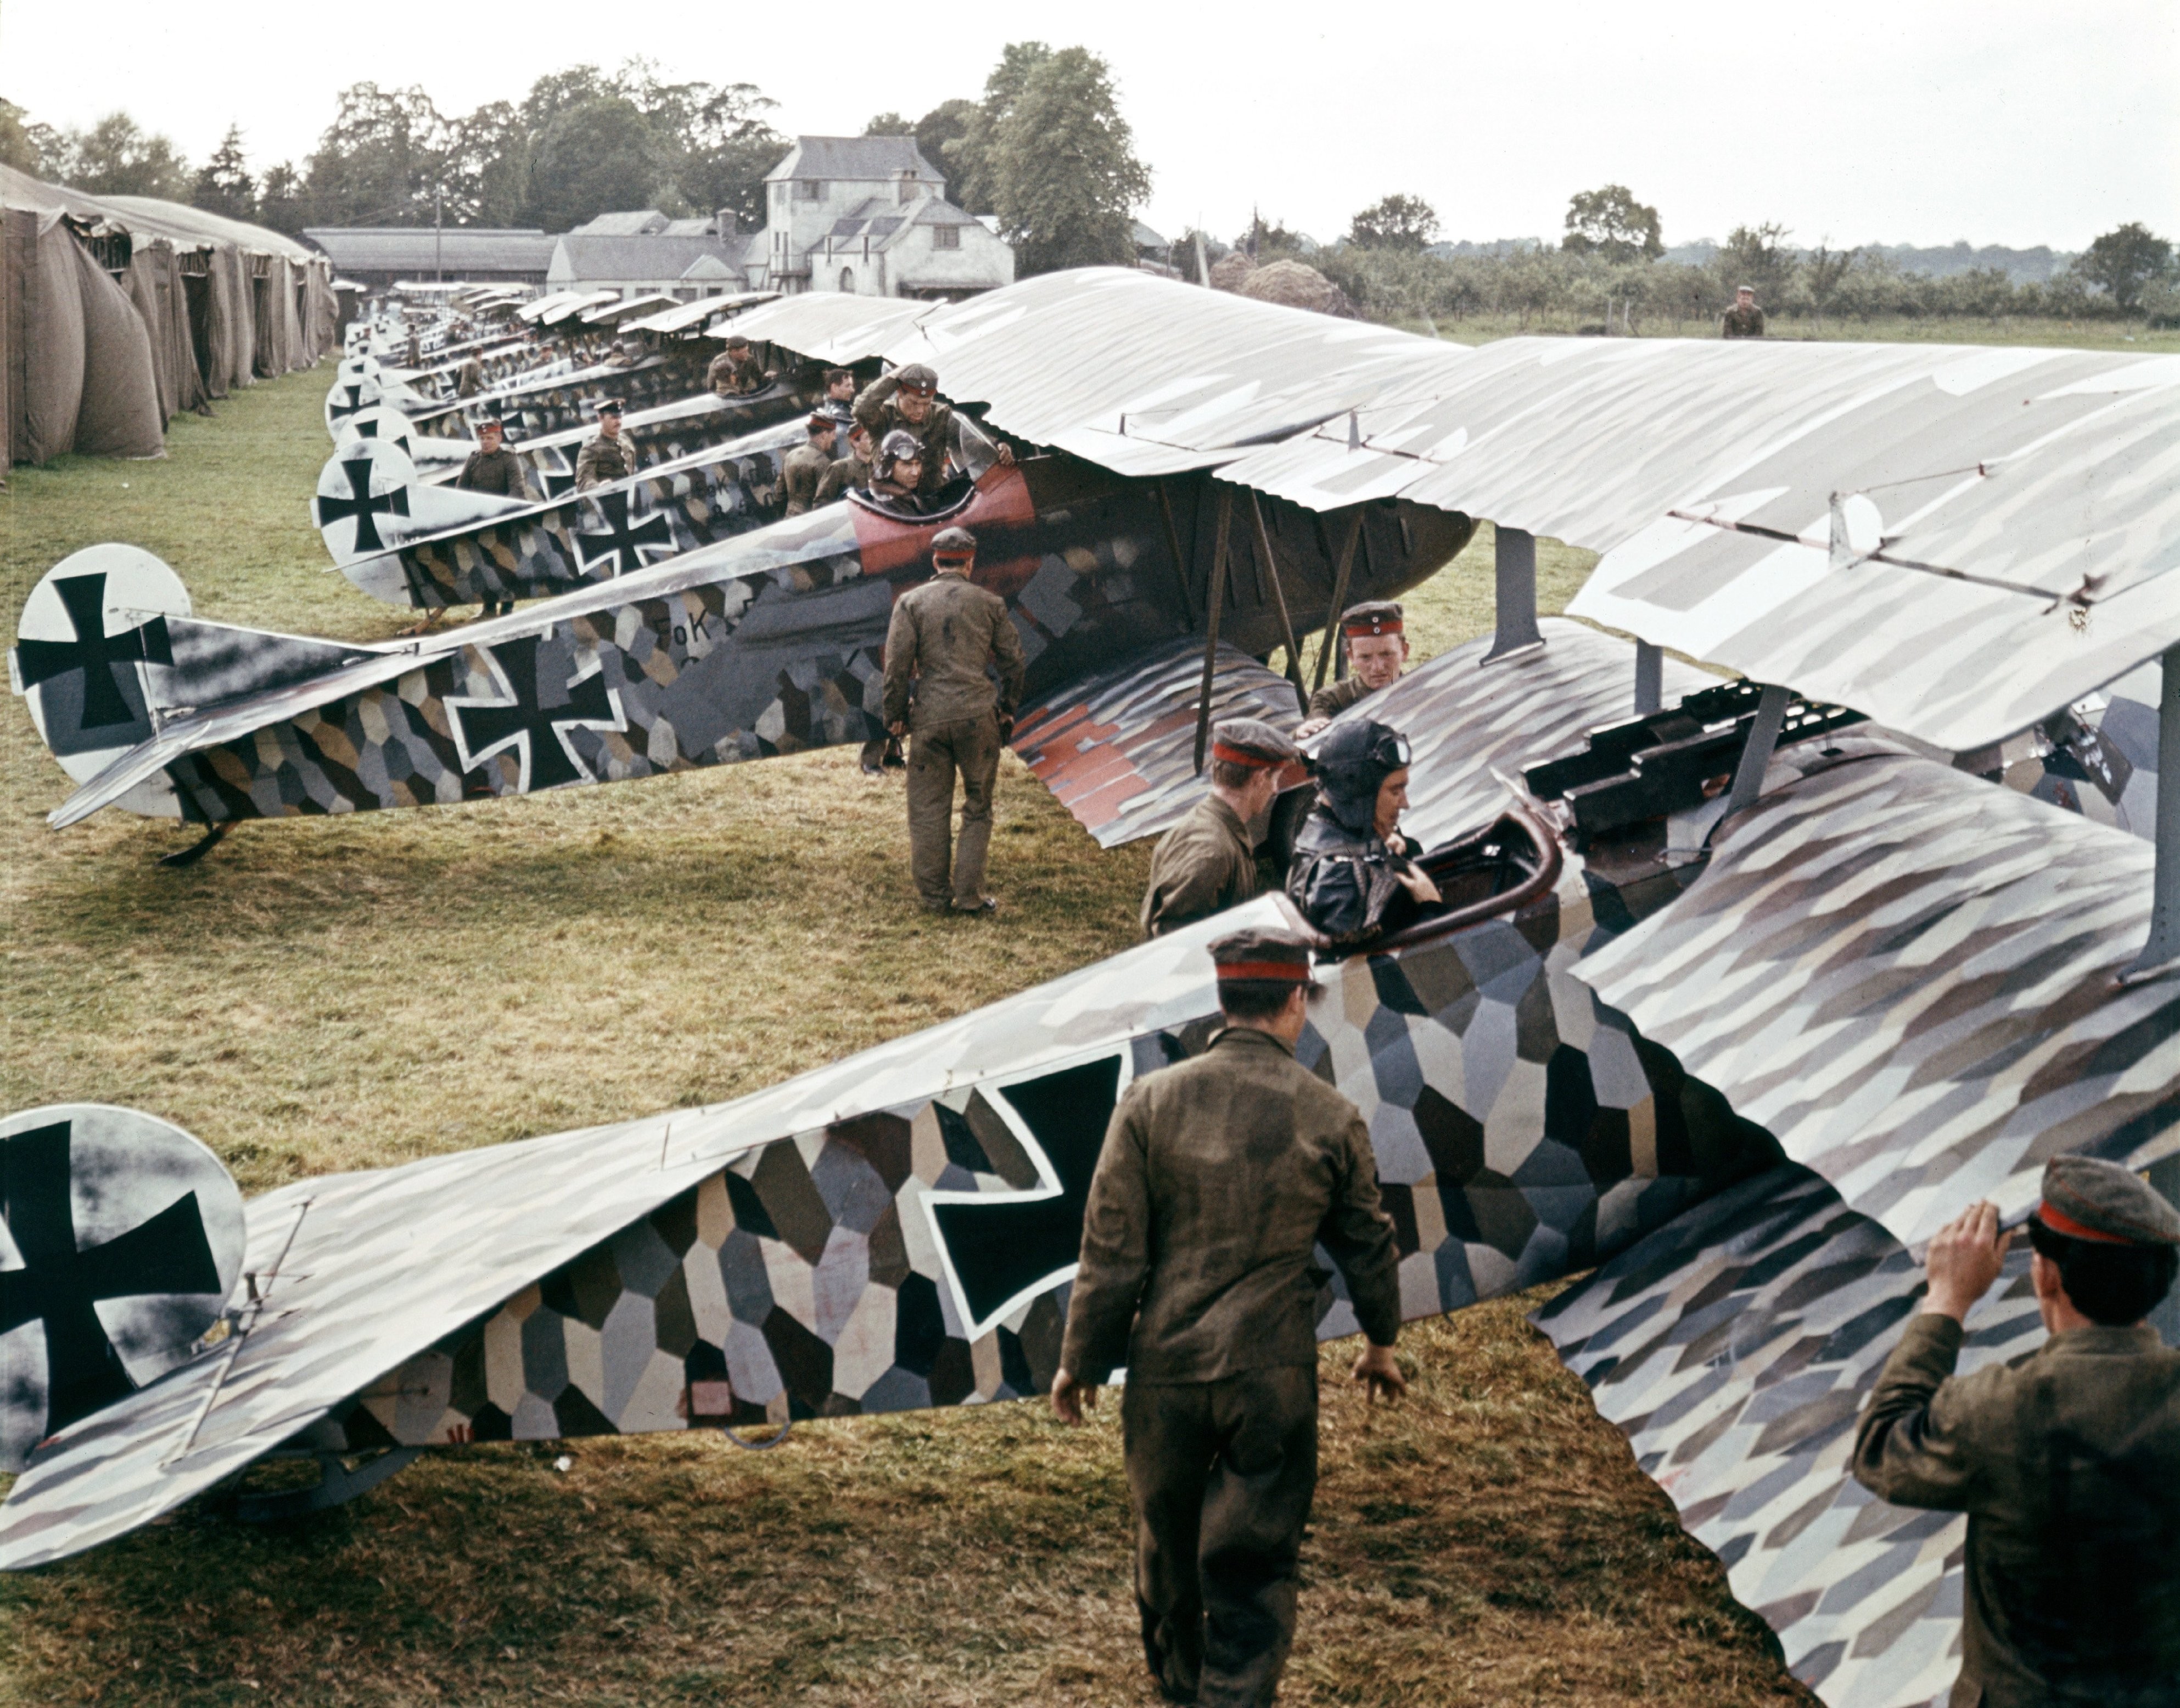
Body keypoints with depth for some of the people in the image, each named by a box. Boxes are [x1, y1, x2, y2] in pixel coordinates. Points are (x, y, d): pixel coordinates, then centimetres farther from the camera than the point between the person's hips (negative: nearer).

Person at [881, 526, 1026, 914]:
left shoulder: (911, 602, 2)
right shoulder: (990, 603, 5)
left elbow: (897, 663, -3)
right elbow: (1012, 660, 9)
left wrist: (896, 715, 7)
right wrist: (1008, 707, 23)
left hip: (930, 718, 0)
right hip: (978, 717, 0)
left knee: (929, 809, 8)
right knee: (977, 808, 9)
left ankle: (934, 895, 12)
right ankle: (969, 895, 7)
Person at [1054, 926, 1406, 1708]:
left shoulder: (1151, 1100, -7)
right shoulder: (1331, 1117, -5)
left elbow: (1111, 1250, -6)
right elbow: (1369, 1247, 7)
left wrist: (1079, 1361, 6)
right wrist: (1381, 1342, 25)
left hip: (1166, 1365, 2)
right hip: (1275, 1375, -2)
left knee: (1167, 1542, 22)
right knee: (1254, 1564, 7)